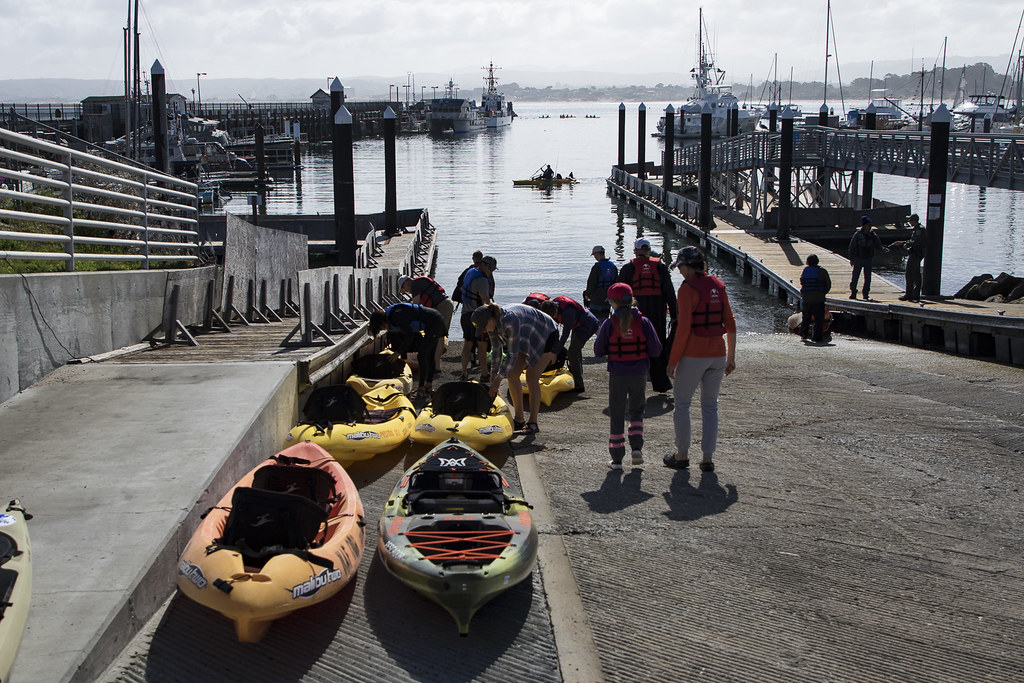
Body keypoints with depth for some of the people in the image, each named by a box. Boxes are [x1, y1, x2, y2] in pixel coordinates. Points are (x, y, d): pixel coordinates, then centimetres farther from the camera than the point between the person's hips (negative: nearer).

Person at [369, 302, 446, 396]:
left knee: (422, 356, -8)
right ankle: (429, 385, 24)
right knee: (429, 356, 16)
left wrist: (398, 352, -16)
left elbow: (409, 335, -23)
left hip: (435, 322, -10)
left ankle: (421, 387, -4)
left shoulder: (396, 315, -21)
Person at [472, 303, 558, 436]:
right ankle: (519, 419, 7)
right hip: (528, 339, 9)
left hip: (546, 337, -9)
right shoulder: (493, 324, -12)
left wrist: (498, 379, -31)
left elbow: (513, 354, -35)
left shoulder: (510, 321, -38)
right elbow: (497, 351, 1)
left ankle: (533, 423, -11)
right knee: (512, 375, -1)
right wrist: (494, 376, -3)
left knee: (532, 378, -17)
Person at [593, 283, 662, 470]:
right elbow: (656, 351, -4)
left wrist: (600, 334, 11)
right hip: (639, 375, 2)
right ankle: (637, 448, 6)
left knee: (617, 414, 9)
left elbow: (598, 352, -4)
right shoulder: (643, 322, -6)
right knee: (636, 411, 21)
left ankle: (617, 458, 11)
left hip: (617, 376, -1)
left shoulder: (609, 324, -10)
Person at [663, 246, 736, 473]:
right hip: (717, 354, 6)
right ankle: (707, 458, 15)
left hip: (693, 355, -6)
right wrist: (731, 356, 17)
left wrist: (673, 360, -9)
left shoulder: (688, 288, -12)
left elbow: (684, 328, -15)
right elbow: (730, 324, 10)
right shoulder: (718, 286, 7)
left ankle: (682, 455, 16)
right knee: (710, 406, 13)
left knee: (682, 404, 9)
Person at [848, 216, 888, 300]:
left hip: (868, 258, 3)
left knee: (868, 277, 3)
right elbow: (852, 247, -3)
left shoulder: (873, 235, 3)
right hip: (858, 258, -3)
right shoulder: (857, 235, -7)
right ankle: (853, 292, 9)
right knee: (855, 276, -2)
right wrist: (851, 258, -6)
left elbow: (877, 245, 8)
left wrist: (883, 248, -14)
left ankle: (866, 294, 11)